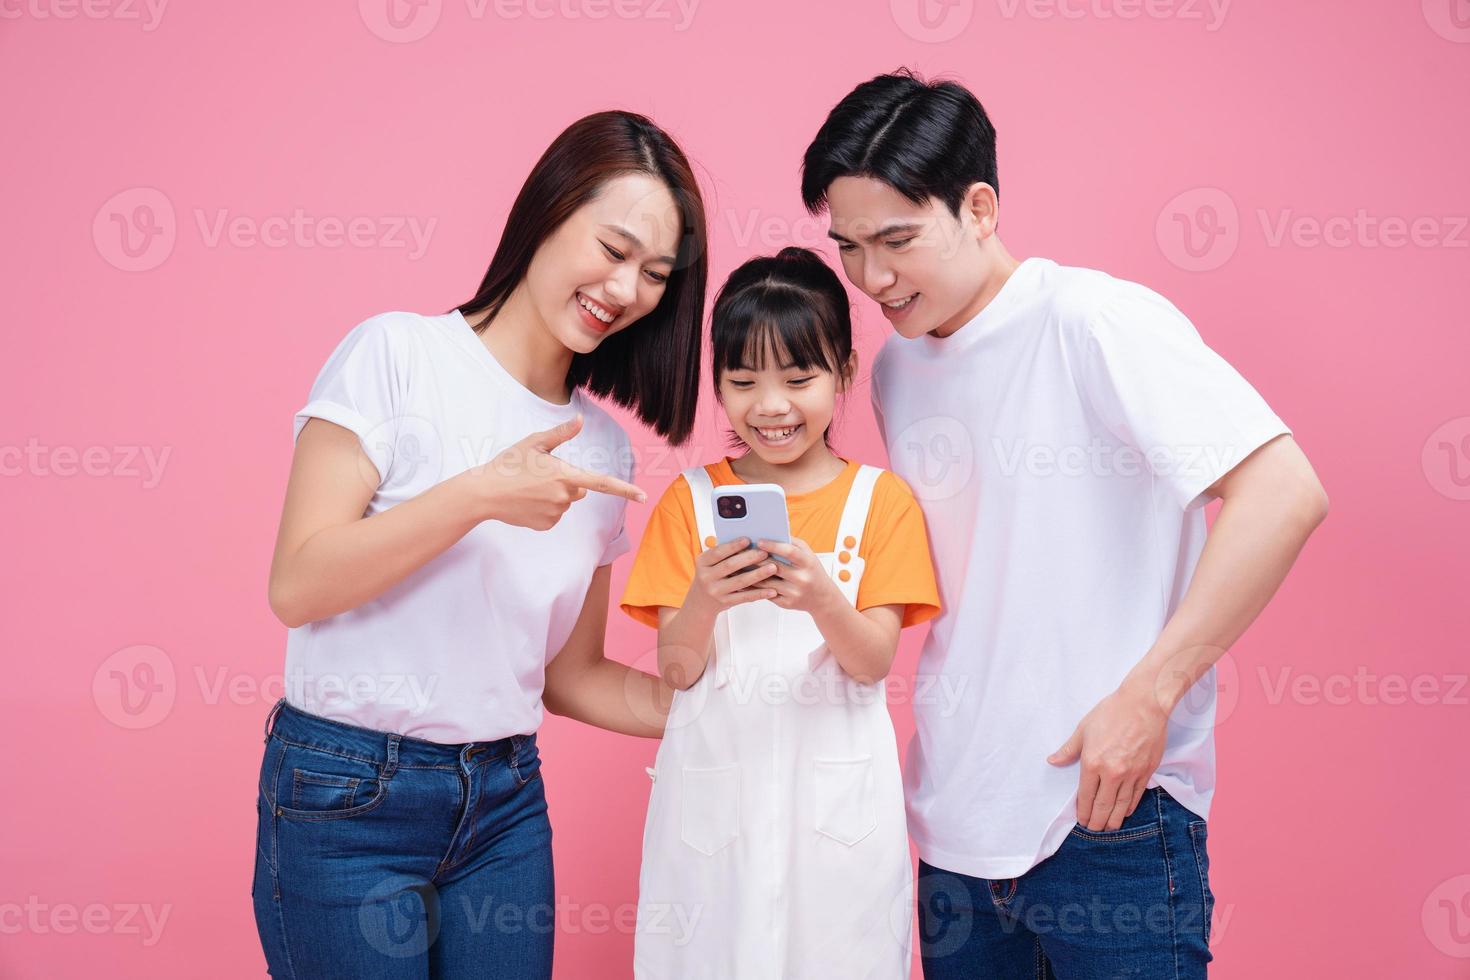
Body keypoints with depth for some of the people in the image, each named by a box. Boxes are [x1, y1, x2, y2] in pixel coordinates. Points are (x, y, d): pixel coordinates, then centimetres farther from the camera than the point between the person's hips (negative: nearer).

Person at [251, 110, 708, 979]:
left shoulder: (605, 449, 6)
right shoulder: (398, 354, -9)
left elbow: (570, 673, 10)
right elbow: (296, 586, -14)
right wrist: (478, 495, -23)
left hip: (507, 804, 5)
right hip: (347, 801, -4)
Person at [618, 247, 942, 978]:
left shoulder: (880, 498, 1)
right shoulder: (691, 498, 3)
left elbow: (873, 662, -7)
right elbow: (676, 670, -2)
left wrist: (820, 596, -27)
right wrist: (704, 598, -23)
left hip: (835, 800, 0)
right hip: (715, 792, 1)